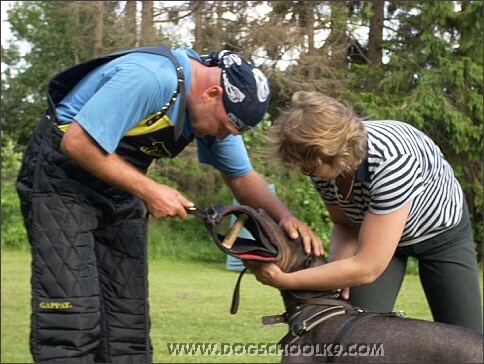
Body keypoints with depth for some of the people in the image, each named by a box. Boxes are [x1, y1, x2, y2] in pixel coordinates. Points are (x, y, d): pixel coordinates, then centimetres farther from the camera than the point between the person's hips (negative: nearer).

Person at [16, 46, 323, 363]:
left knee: (128, 322, 4)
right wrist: (148, 191, -23)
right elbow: (77, 142, -28)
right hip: (61, 177, -8)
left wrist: (284, 216, -9)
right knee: (73, 324, -16)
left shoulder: (217, 107, -1)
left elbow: (242, 177, 9)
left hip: (118, 190, 8)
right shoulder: (149, 78, -28)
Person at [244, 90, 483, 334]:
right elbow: (345, 224, -4)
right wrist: (338, 268, -25)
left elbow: (368, 268, -40)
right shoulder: (322, 165, -23)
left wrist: (283, 281, -39)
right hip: (374, 234, 4)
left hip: (441, 231, -4)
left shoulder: (392, 161, -42)